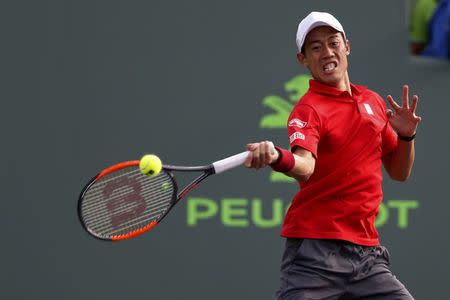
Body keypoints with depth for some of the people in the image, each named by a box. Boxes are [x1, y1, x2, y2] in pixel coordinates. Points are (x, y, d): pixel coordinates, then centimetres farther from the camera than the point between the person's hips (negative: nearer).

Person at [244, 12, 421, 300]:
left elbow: (399, 172, 21)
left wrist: (406, 135, 2)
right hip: (316, 251, -6)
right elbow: (305, 165, -26)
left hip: (367, 251, 6)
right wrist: (277, 158, -48)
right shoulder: (309, 109, -6)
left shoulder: (373, 101, 14)